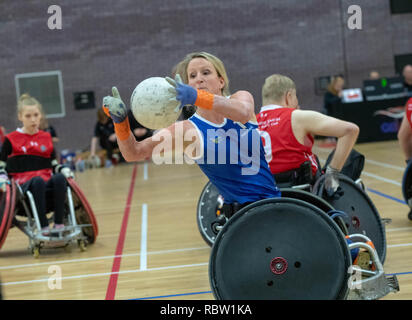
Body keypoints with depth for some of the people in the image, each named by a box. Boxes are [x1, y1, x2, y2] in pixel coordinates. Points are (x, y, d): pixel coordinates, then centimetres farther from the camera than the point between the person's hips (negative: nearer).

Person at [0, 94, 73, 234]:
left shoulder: (46, 137, 17)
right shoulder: (11, 139, 7)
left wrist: (64, 170, 1)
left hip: (47, 185, 3)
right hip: (24, 186, -3)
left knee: (59, 178, -33)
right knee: (38, 180, -39)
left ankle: (59, 223, -32)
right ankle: (43, 227, -37)